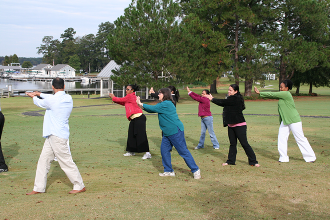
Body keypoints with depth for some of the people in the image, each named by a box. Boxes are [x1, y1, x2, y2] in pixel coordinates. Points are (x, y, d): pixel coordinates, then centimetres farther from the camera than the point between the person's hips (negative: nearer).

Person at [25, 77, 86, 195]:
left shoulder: (52, 100, -18)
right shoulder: (68, 98, 5)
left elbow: (40, 103, 2)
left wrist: (34, 97, 24)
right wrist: (40, 94, 31)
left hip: (57, 136, -9)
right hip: (52, 136, 9)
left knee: (66, 162, -2)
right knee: (44, 160, 12)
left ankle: (79, 186, 5)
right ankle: (39, 188, 18)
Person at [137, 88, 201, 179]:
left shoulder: (166, 104, -16)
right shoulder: (163, 105, 15)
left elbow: (153, 108, -11)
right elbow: (152, 110, 18)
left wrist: (141, 104, 0)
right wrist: (141, 105, 10)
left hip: (175, 131, -10)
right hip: (167, 132, 10)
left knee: (183, 151, -6)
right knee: (164, 150, 8)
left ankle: (195, 170, 2)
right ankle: (169, 171, 17)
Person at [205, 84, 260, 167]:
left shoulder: (236, 99, -16)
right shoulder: (232, 99, 13)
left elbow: (223, 102, -13)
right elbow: (223, 103, 12)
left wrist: (212, 99, -1)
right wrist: (213, 99, 5)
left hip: (239, 125, -9)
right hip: (231, 125, 9)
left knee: (244, 144, -5)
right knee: (232, 144, 14)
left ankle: (253, 161, 4)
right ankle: (231, 161, 22)